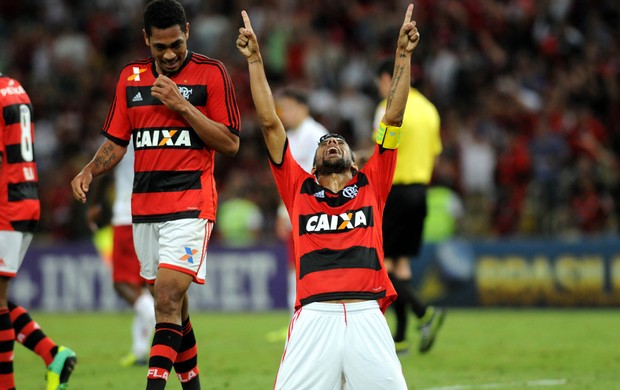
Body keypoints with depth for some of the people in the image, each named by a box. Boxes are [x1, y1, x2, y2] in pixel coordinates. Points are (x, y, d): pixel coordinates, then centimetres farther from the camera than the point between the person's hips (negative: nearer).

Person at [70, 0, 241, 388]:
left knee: (168, 297, -17)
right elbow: (116, 142, 15)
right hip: (145, 206, 5)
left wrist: (181, 105, -15)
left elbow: (230, 143, -6)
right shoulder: (130, 77, 10)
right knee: (172, 301, 11)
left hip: (191, 202, -5)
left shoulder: (211, 73, -4)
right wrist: (89, 172, -4)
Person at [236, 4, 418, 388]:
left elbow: (393, 118, 20)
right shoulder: (300, 189, 21)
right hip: (315, 317, 0)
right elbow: (270, 123, 20)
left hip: (368, 317, 1)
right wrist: (255, 60, 20)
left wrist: (403, 55, 18)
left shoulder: (370, 185, 22)